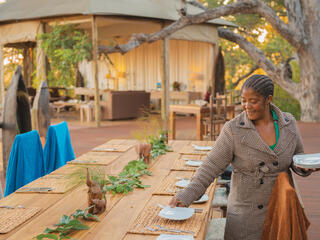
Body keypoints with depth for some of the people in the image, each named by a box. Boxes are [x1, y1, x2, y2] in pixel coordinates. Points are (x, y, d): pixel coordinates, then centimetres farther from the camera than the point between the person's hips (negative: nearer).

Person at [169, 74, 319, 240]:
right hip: (245, 212, -3)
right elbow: (211, 166, -14)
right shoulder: (233, 130, -13)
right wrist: (186, 196, -23)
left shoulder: (288, 123, -3)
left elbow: (297, 156, 11)